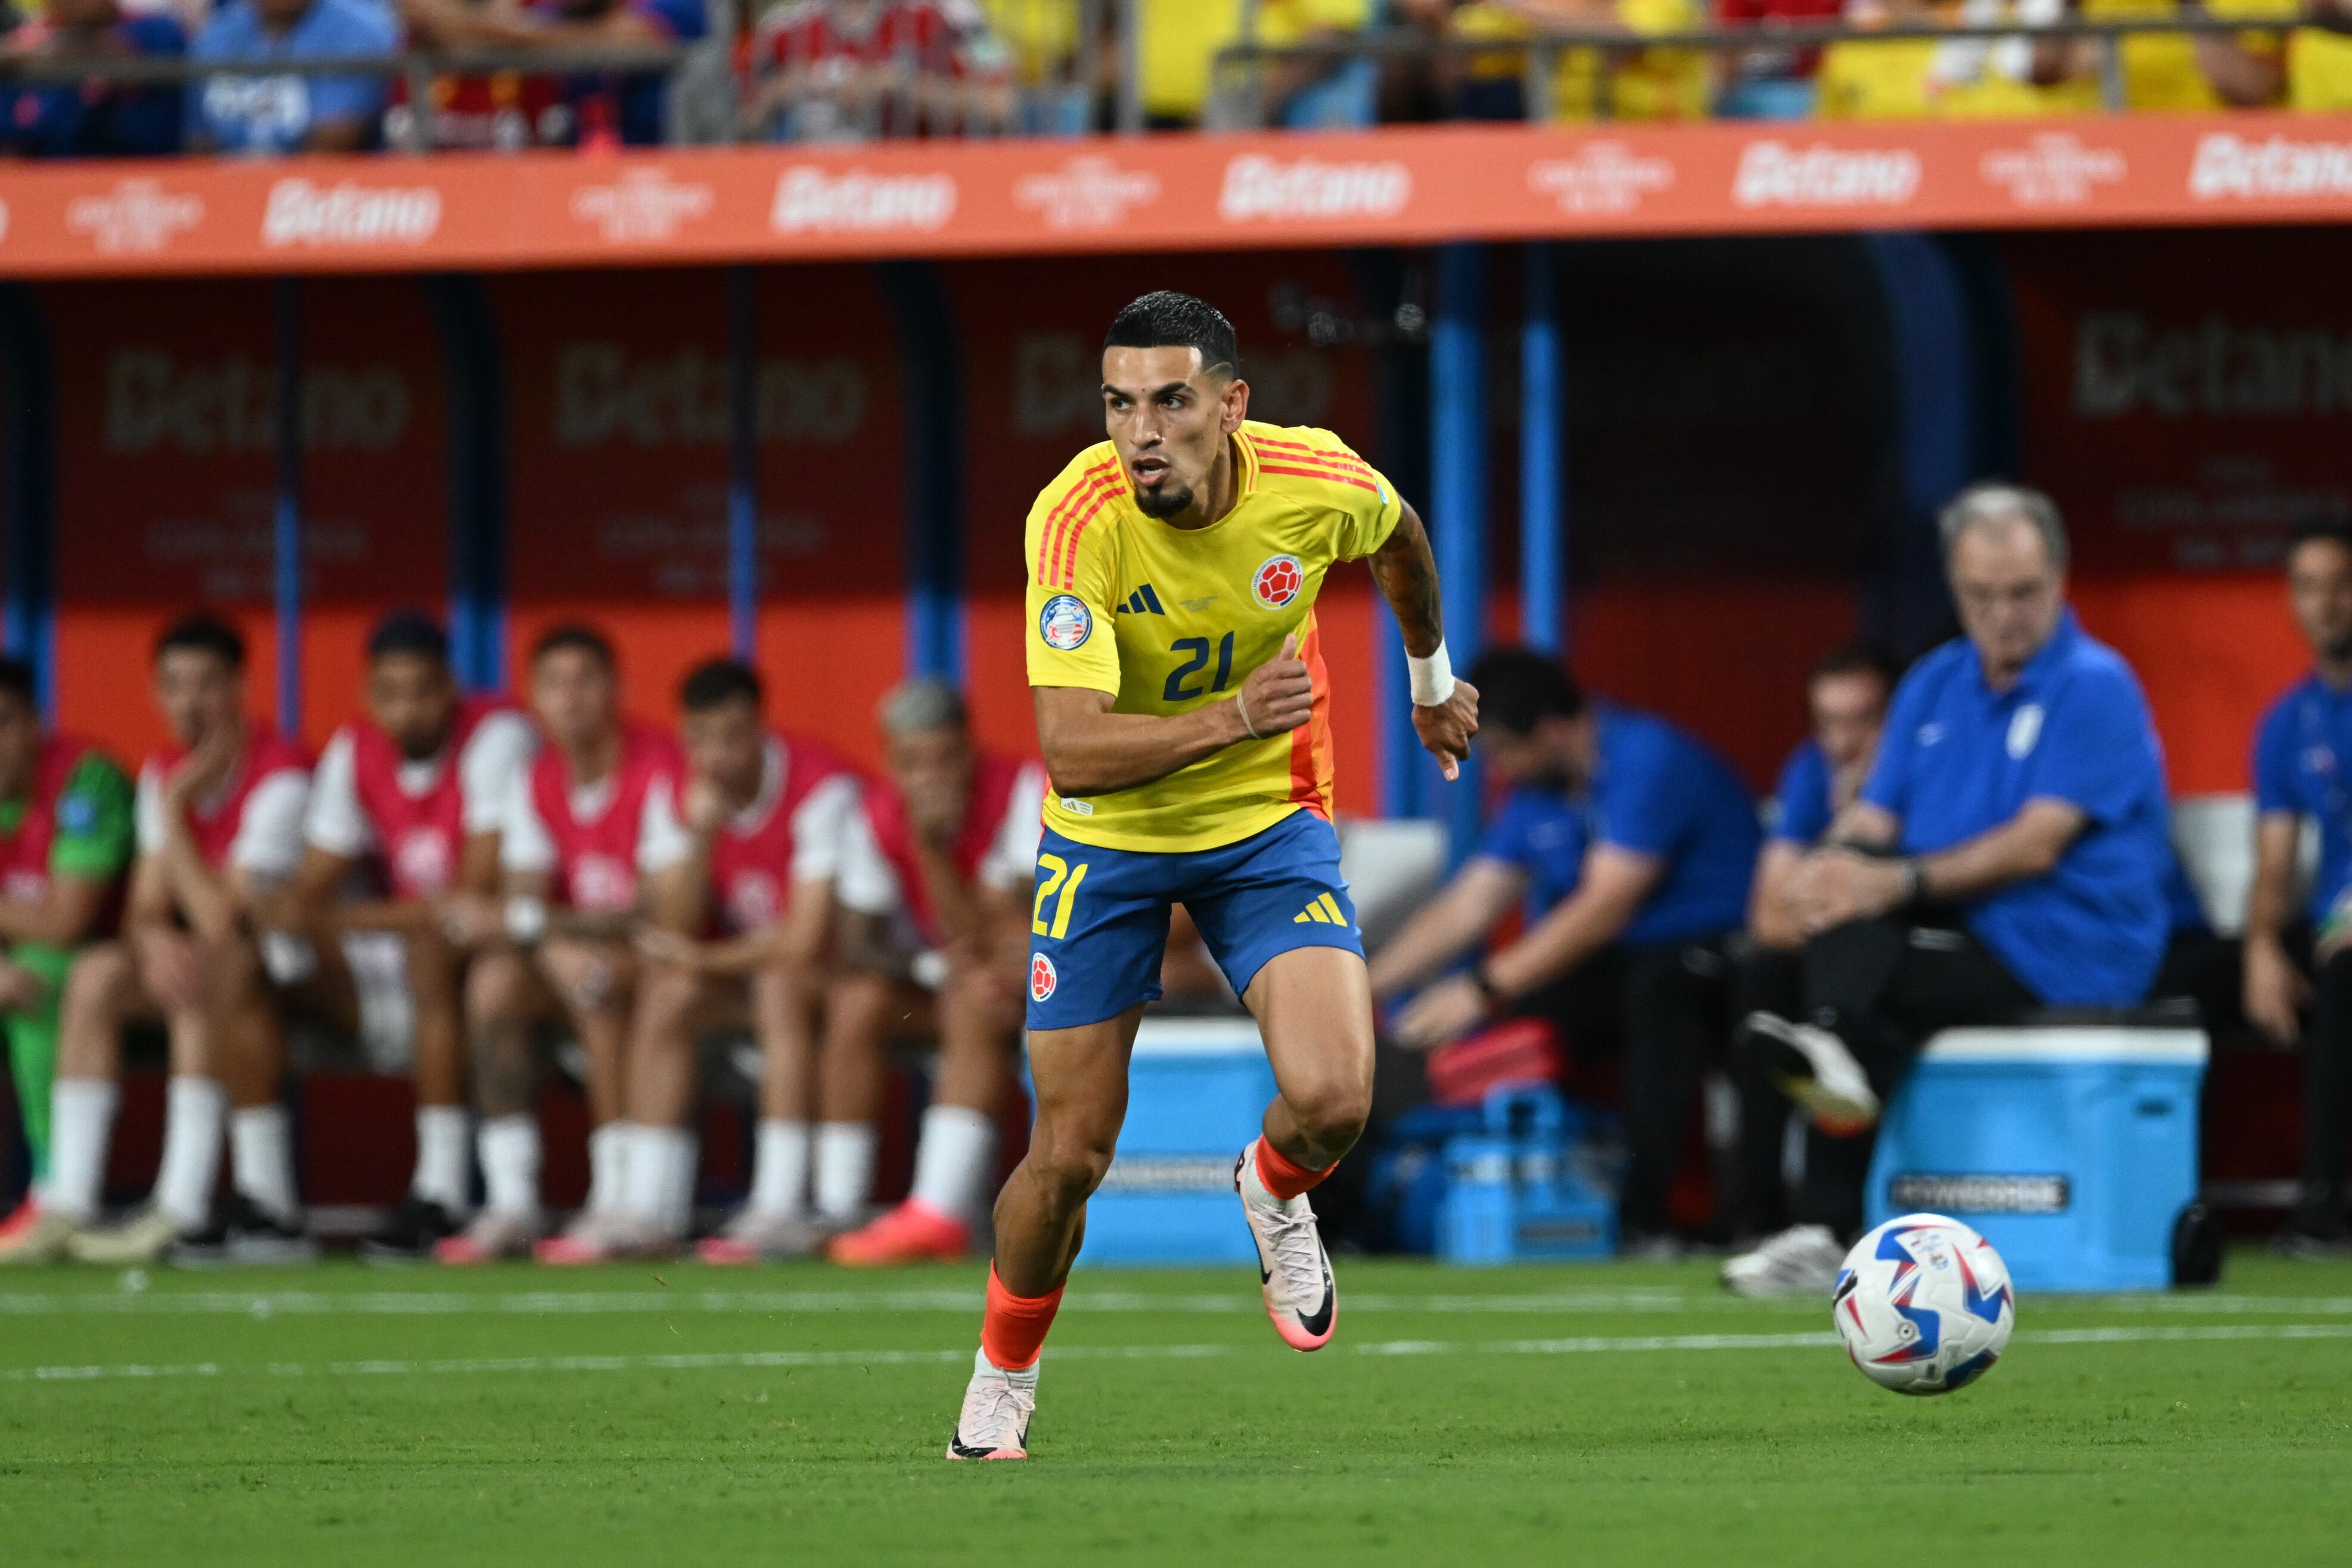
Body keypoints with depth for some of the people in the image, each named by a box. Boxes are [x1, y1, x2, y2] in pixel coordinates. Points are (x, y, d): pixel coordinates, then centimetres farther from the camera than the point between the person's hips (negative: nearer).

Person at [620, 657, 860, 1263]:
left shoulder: (820, 788, -22)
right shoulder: (687, 793, -4)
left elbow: (805, 942, -25)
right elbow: (680, 932, -9)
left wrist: (708, 960, -18)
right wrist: (698, 837, -23)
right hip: (739, 961, 6)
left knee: (781, 985, -36)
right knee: (665, 996, -21)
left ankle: (781, 1209, -38)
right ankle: (650, 1212, -21)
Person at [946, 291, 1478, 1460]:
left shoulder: (1316, 484, -19)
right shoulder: (1076, 520, -28)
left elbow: (1400, 538, 9)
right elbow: (1072, 750, -33)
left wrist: (1431, 680, 26)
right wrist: (1232, 717, -46)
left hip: (1269, 818, 1)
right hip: (1109, 837, -1)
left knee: (1331, 1100, -21)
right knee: (1070, 1157, 0)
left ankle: (1273, 1192, 17)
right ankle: (1001, 1380, 28)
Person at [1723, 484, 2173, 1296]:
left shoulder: (2095, 687, -8)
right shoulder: (1935, 684, 15)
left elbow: (2036, 845, -17)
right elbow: (1875, 818, 10)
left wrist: (1899, 882, -26)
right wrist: (1835, 863, -15)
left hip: (2070, 949, -6)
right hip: (1959, 929, 6)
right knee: (1842, 916, -24)